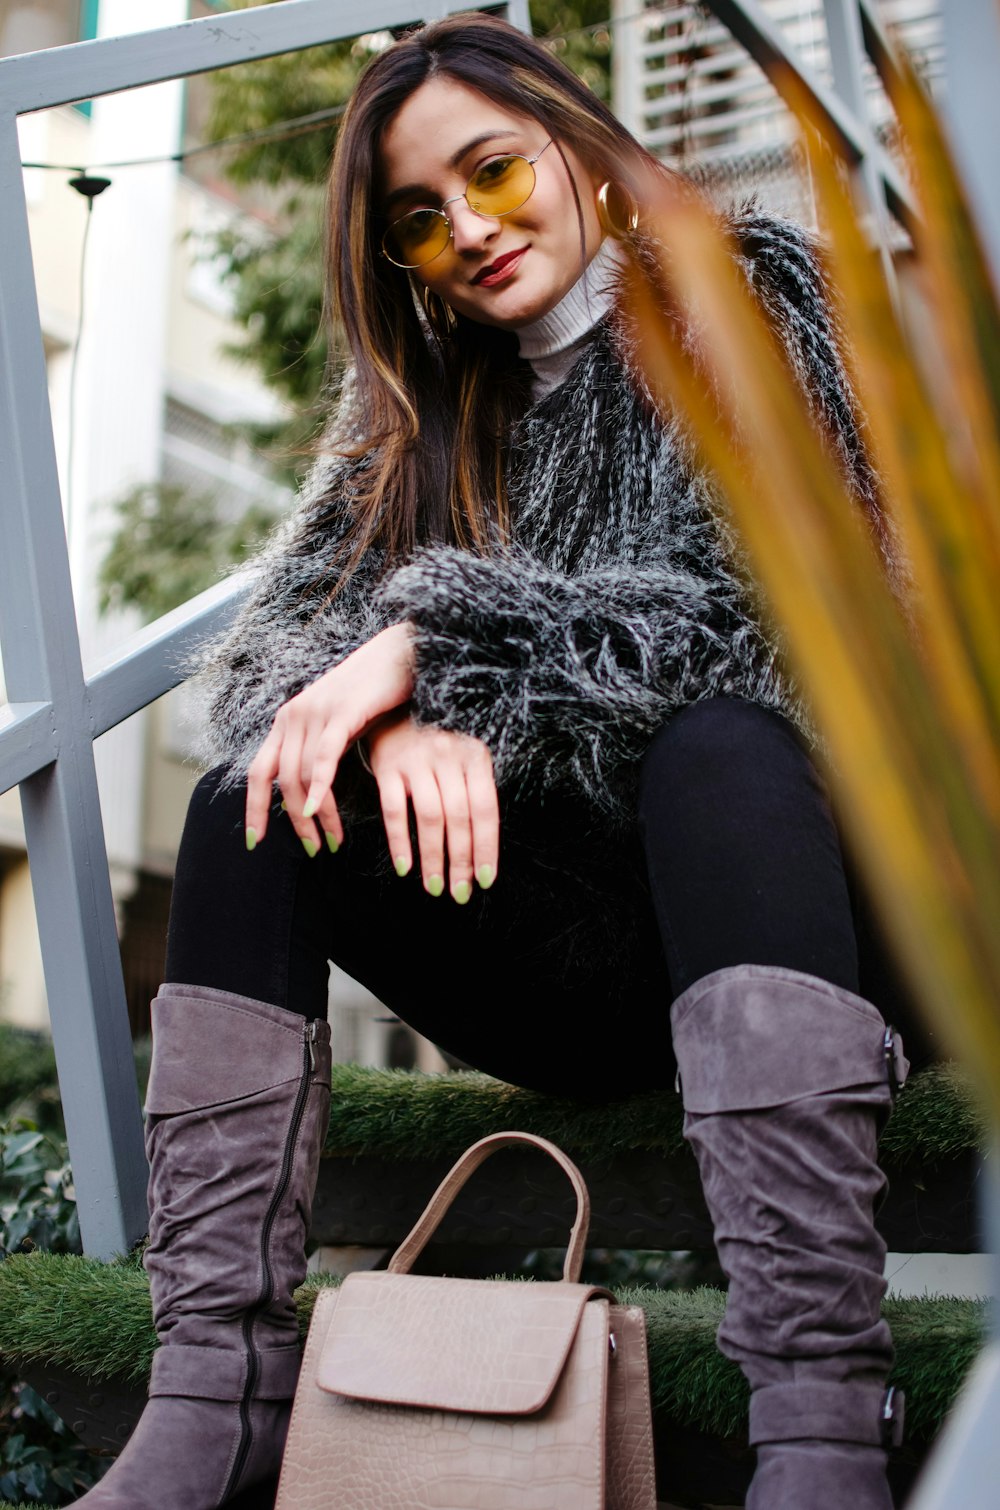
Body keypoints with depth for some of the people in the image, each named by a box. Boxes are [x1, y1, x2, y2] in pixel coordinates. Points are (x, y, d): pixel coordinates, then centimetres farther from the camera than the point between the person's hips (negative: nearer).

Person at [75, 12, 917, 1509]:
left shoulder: (761, 296, 1)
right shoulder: (429, 405, 15)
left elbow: (772, 604, -15)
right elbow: (271, 641, 3)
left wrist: (440, 640, -19)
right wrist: (396, 720, -21)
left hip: (783, 872, -4)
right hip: (571, 965, 4)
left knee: (714, 741, -34)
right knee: (250, 809, -14)